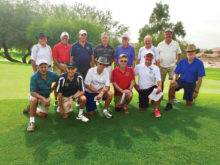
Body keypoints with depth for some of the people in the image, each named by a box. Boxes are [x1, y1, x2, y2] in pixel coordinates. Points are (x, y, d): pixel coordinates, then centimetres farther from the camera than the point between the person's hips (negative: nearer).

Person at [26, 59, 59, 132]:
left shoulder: (52, 75, -15)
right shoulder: (34, 77, -24)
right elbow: (32, 92, -26)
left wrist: (51, 90, 2)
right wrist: (43, 99, -38)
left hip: (46, 97, 4)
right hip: (36, 95, -3)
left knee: (44, 116, 3)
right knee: (34, 99, -39)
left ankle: (35, 110, 35)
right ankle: (32, 122, -27)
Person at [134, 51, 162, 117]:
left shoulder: (156, 68, -1)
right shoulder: (138, 67, 2)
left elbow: (159, 80, -13)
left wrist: (159, 86, -34)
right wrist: (135, 85, 1)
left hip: (152, 87, -1)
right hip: (142, 90, 1)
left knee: (159, 92, -35)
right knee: (142, 109, 2)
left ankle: (156, 109, -11)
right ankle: (146, 101, 37)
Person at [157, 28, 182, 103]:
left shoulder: (176, 44, 7)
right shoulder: (160, 44, 6)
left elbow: (179, 54, 13)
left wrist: (177, 62, 4)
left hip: (172, 66, 0)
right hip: (162, 66, 0)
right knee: (161, 82, 5)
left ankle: (173, 97, 10)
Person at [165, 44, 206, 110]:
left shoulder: (199, 63, -12)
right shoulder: (181, 61, -5)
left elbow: (200, 78, -12)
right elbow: (176, 73, -1)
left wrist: (196, 91, -16)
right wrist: (174, 80, -25)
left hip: (191, 84, -1)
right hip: (181, 81, 1)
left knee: (189, 104, 5)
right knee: (172, 85, -34)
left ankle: (192, 97, 42)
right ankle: (169, 103, -18)